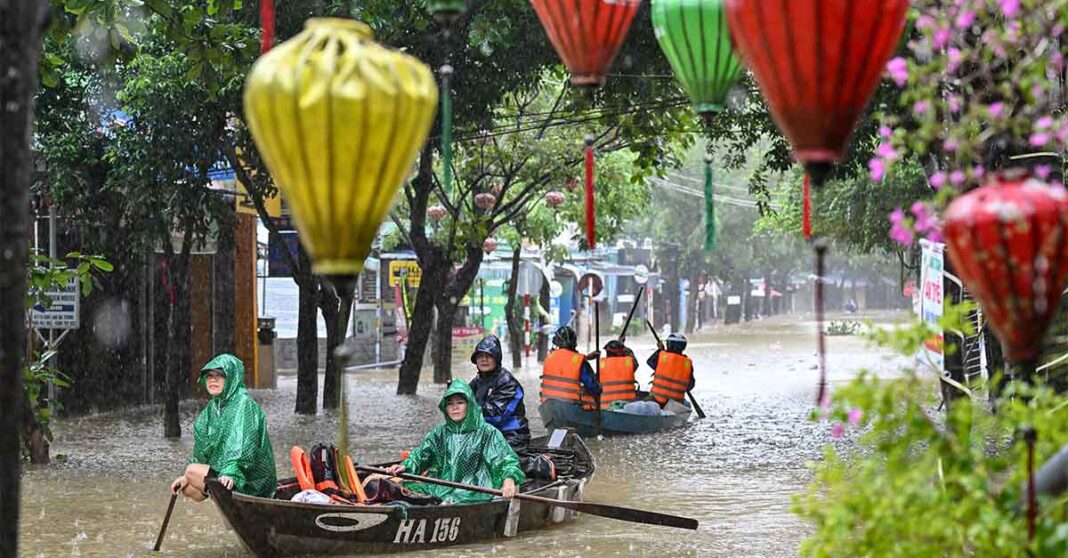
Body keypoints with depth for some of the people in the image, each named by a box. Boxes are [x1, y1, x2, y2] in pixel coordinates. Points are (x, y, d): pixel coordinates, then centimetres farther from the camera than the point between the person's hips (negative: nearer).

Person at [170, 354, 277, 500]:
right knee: (187, 488, 5)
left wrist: (231, 474, -40)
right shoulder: (213, 407, 12)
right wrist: (186, 477, 9)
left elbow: (242, 445, -27)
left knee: (192, 471, -19)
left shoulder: (243, 404, -14)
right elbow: (202, 447, 17)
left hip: (248, 481, -9)